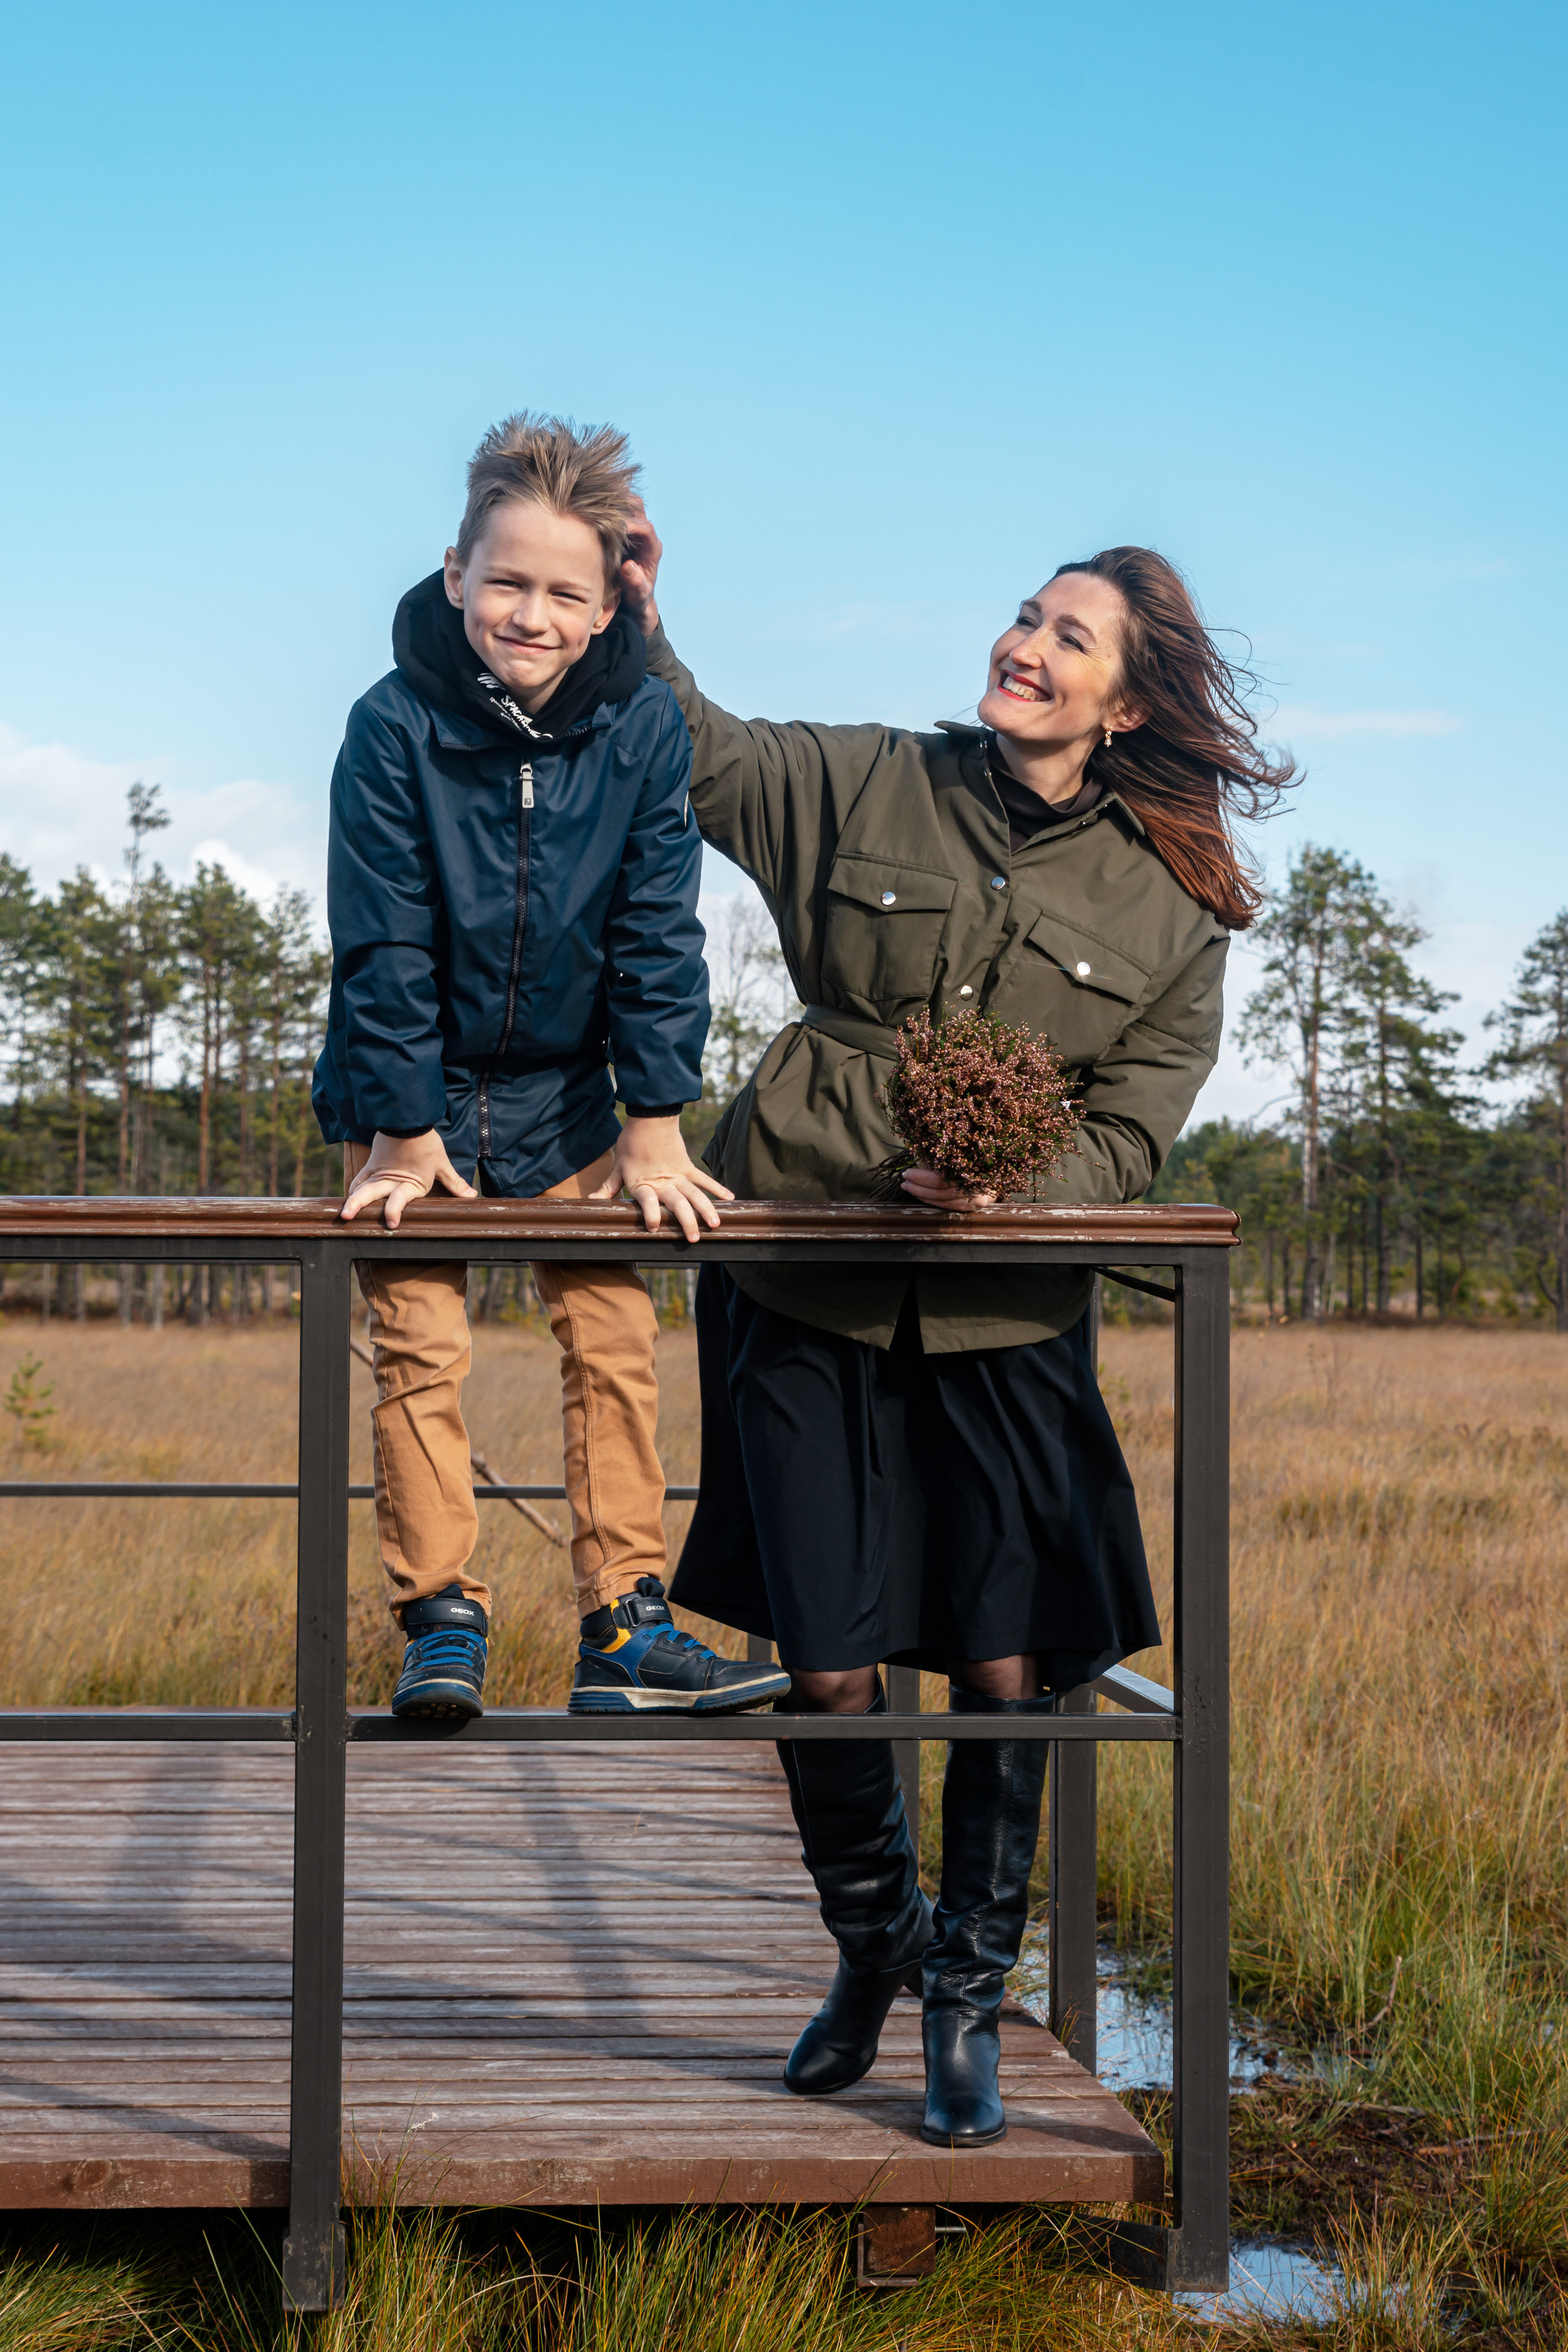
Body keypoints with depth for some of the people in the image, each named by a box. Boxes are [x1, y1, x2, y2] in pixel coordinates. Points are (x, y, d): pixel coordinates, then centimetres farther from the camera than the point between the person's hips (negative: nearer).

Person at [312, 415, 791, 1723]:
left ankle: (625, 1630, 4)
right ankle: (442, 1623, 4)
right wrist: (405, 1126, -15)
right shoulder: (396, 727, -17)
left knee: (615, 1340, -2)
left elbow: (657, 932, -7)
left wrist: (655, 1121, -9)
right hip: (415, 1094, -2)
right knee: (420, 1346, -5)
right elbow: (382, 944, -15)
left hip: (566, 1097, 2)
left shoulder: (643, 728, -11)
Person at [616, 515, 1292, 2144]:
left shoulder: (1174, 909, 1)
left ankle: (967, 1998, 22)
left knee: (1006, 1671, -1)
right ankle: (871, 1942, 31)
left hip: (1003, 1318, 0)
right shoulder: (866, 787, 2)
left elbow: (1131, 1128, 0)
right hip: (803, 1286, 0)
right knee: (826, 1670, 2)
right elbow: (694, 756, 9)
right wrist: (638, 621, -7)